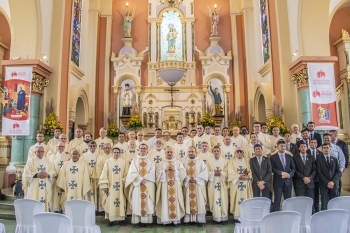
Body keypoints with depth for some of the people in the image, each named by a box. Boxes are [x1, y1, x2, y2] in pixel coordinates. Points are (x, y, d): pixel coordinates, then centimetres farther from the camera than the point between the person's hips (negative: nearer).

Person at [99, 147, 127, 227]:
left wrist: (124, 183, -4)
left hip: (120, 186, 1)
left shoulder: (123, 162, 4)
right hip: (110, 186, -1)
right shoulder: (108, 162, 0)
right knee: (110, 202, 1)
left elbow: (125, 174, 5)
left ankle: (121, 219, 11)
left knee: (121, 202, 2)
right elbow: (104, 174, -3)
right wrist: (105, 185, -9)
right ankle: (111, 219, 10)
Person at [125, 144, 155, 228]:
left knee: (148, 203, -2)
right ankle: (138, 221, 5)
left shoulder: (151, 160, 9)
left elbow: (152, 172, -2)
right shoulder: (134, 160, 9)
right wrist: (140, 179, -13)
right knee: (137, 202, -2)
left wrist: (145, 179, -15)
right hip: (137, 184, 0)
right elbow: (132, 172, -2)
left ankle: (147, 221, 4)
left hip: (148, 184, 0)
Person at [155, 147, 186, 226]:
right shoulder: (162, 162, 10)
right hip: (165, 185, 0)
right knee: (165, 201, -3)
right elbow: (158, 173, 1)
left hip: (176, 185, 0)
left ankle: (176, 220, 3)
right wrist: (165, 170, -12)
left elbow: (183, 172, 1)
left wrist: (174, 169, -10)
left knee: (175, 201, -3)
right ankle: (165, 220, 2)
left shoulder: (178, 162, 10)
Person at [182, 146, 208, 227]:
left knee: (199, 201, -2)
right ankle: (188, 219, 9)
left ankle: (200, 220, 3)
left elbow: (205, 171, -5)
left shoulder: (200, 161, 4)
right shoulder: (184, 162, 8)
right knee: (188, 201, 2)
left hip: (198, 184, -1)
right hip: (187, 184, 1)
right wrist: (188, 179, -15)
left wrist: (196, 178, -15)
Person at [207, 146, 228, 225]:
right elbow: (207, 172, 1)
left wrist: (221, 173, -16)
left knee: (223, 200, -1)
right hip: (212, 183, 0)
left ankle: (223, 218, 6)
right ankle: (216, 218, 7)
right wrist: (214, 173, -14)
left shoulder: (225, 161, 8)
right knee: (214, 200, -1)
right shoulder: (209, 162, 8)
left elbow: (227, 172, 1)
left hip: (222, 183, 0)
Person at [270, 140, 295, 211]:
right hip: (278, 181, -3)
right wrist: (281, 173, -18)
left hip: (288, 181, 3)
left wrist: (289, 174, -8)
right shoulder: (273, 157, 0)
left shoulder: (289, 156, 11)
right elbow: (272, 168, -6)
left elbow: (293, 168, 10)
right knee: (277, 200, 0)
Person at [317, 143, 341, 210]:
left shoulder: (335, 159, 13)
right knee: (324, 203, -2)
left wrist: (333, 181, -10)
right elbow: (319, 173, -2)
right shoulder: (319, 160, 5)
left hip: (334, 185, 2)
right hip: (324, 185, -2)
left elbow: (339, 172, 4)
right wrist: (327, 183, -12)